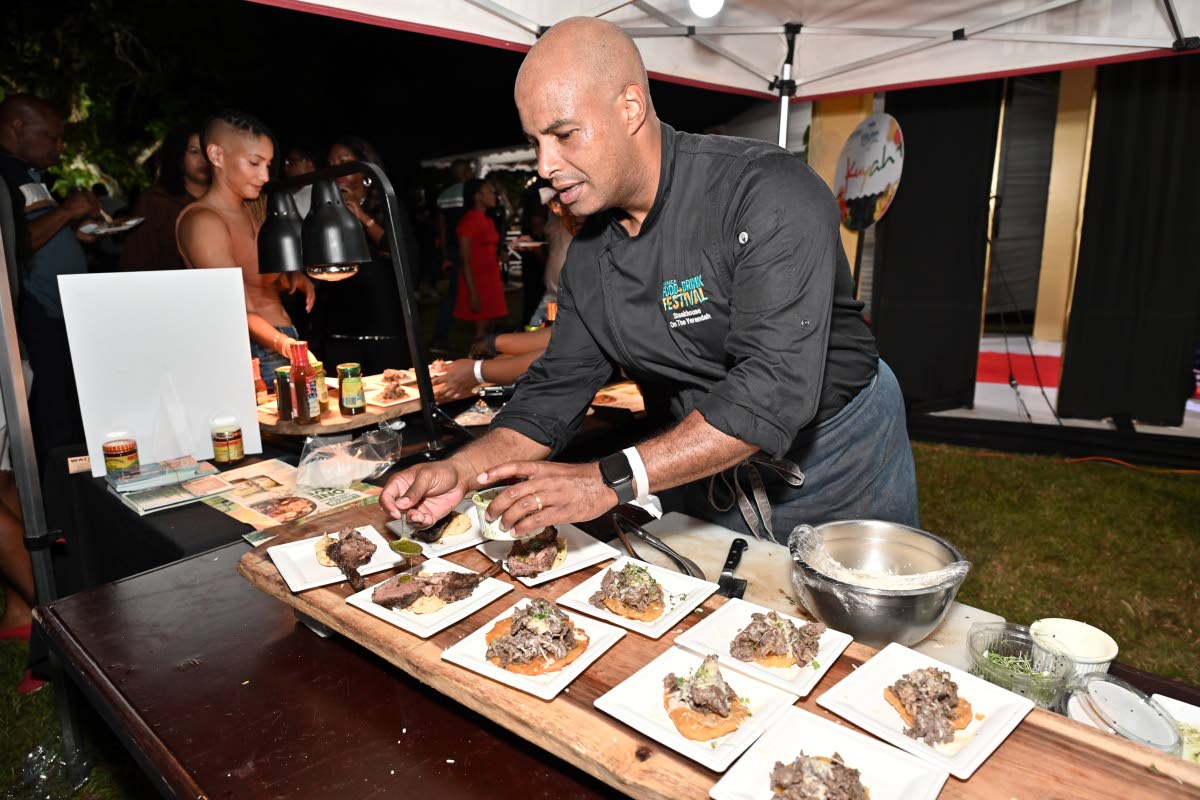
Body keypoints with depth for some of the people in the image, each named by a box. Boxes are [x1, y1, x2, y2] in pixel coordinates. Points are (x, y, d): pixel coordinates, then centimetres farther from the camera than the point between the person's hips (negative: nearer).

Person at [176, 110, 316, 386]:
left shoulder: (251, 210, 16)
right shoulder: (202, 221, -11)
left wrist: (291, 278, 7)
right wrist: (285, 345, -36)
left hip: (288, 343, 8)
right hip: (255, 358, -7)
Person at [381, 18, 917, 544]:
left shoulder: (772, 194, -26)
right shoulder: (589, 254, -3)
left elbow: (777, 387, -35)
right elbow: (557, 388, -2)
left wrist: (609, 481, -40)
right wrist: (461, 471, -18)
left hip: (844, 467, -4)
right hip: (711, 476, 5)